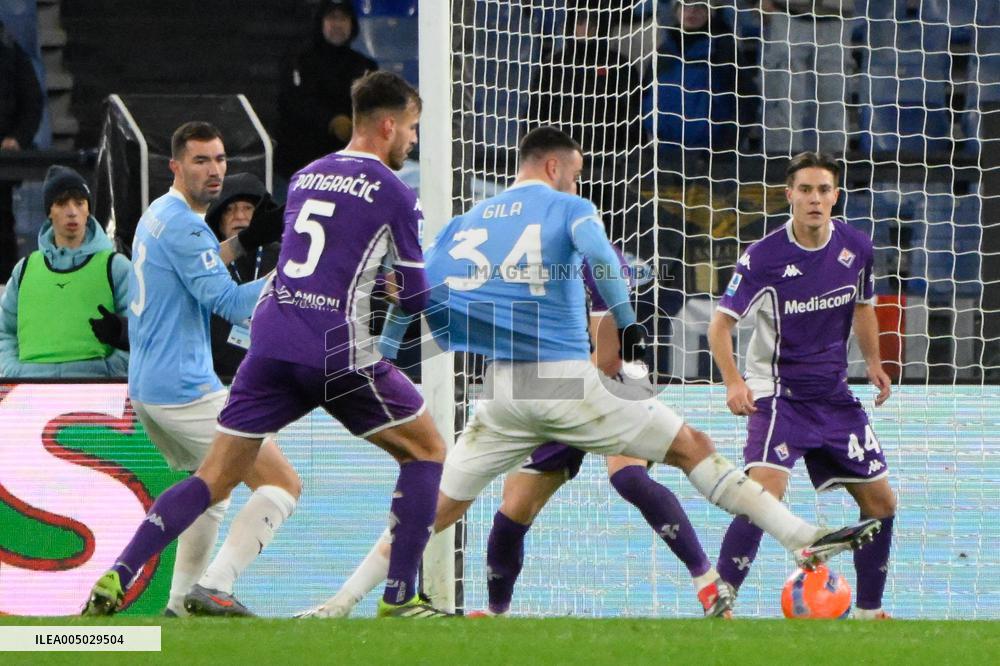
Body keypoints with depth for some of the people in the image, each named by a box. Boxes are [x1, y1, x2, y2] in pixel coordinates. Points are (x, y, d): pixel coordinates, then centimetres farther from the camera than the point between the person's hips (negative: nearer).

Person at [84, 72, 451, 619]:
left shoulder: (305, 178, 18)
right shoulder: (393, 194, 0)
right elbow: (414, 299, 3)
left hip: (270, 342, 5)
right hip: (337, 352, -5)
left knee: (215, 479, 7)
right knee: (425, 450, 13)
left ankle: (115, 578, -7)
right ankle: (399, 597, 6)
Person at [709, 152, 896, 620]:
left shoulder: (856, 247, -1)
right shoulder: (764, 257, -16)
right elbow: (720, 323, -14)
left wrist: (873, 363, 10)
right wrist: (734, 383, -27)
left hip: (835, 396, 6)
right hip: (778, 394, -6)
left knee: (880, 501, 6)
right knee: (765, 493, -25)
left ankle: (869, 609, 21)